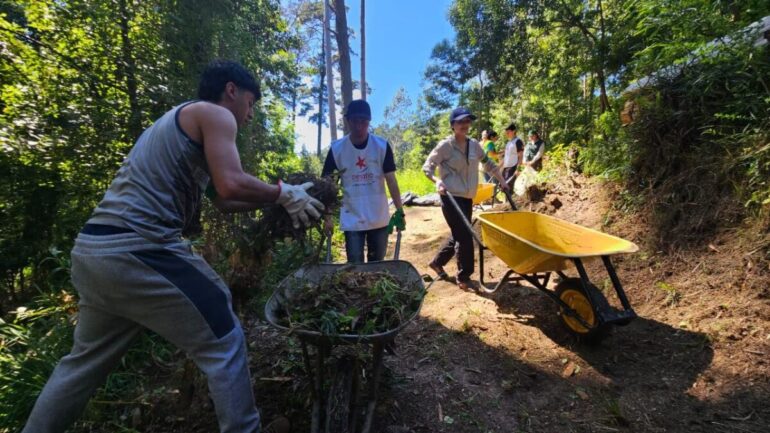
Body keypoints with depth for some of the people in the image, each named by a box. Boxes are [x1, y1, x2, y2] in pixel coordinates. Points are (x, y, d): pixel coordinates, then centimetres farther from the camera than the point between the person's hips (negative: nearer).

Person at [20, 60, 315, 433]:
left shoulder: (181, 120, 26)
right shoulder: (214, 114, -2)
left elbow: (223, 200, 22)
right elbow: (232, 185, -20)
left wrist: (279, 199, 19)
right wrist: (283, 194, -4)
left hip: (93, 249, 10)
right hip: (135, 250, -10)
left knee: (86, 360, 26)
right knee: (223, 342, 2)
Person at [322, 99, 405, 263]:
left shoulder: (382, 146, -6)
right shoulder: (336, 149, -6)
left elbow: (391, 180, -3)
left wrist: (400, 211, -9)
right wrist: (328, 217, -3)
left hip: (379, 219, 1)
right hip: (352, 221, -1)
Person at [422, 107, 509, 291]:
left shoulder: (474, 145, 7)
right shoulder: (445, 145, -10)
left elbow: (488, 163, 20)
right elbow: (427, 167, -9)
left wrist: (501, 181, 20)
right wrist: (437, 181, -26)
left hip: (467, 198, 7)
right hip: (451, 198, -7)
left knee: (459, 235, 15)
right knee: (465, 237, -6)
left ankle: (437, 262, 36)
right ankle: (464, 277, 12)